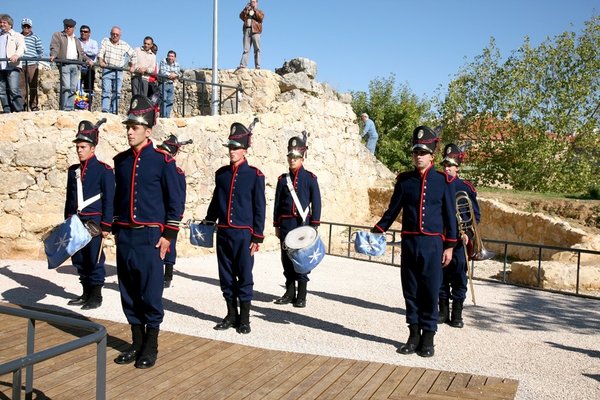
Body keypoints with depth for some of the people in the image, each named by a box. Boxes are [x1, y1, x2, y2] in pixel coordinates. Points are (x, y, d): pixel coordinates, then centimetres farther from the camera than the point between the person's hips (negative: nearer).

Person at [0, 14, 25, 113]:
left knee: (14, 89, -16)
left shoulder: (17, 36, 11)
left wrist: (17, 54, -28)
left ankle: (19, 111, -15)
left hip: (12, 67, -6)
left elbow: (21, 47, -7)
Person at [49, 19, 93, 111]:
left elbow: (81, 52, 26)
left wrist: (87, 59, 9)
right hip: (64, 64, -5)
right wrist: (53, 55, -21)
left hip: (76, 65, 5)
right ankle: (64, 109, -12)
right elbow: (54, 47, -2)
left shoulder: (76, 40, 29)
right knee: (66, 87, -14)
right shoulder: (57, 35, 12)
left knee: (73, 88, 1)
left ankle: (70, 108, 3)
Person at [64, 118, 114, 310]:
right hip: (76, 221, 6)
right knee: (79, 259, 10)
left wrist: (106, 225, -12)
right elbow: (69, 197, 18)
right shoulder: (73, 170, 13)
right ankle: (86, 293, 23)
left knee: (94, 259, -1)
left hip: (94, 221, -6)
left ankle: (96, 296, 9)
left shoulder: (104, 170, -6)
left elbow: (109, 199, -8)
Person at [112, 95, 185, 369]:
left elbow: (176, 201, -5)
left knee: (151, 294, 1)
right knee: (128, 293, 11)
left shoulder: (162, 160, -6)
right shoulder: (121, 160, 10)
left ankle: (151, 347, 15)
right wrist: (116, 229, 16)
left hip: (150, 237, -5)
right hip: (124, 237, 5)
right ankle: (136, 343, 25)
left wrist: (169, 235, -9)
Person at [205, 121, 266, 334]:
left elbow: (259, 208, -4)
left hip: (243, 234, -4)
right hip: (223, 233, 4)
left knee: (244, 277, 3)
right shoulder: (221, 173, 9)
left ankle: (244, 318, 15)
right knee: (226, 276, 10)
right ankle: (231, 315, 24)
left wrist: (257, 237, -7)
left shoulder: (255, 175, -4)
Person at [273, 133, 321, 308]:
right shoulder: (283, 179, 9)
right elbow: (277, 203, 11)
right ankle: (290, 293, 18)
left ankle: (301, 295, 6)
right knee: (286, 258, 7)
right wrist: (276, 225, 9)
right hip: (286, 224, 3)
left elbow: (316, 203, 0)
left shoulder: (310, 178, 1)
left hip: (303, 223, -3)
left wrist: (314, 226, -5)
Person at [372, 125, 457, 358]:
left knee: (430, 290, 2)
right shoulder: (404, 180, 6)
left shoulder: (443, 181, 1)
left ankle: (428, 337, 14)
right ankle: (414, 335, 19)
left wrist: (449, 246, 0)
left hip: (432, 244, -2)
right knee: (410, 290, 7)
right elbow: (393, 209, 10)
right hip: (409, 242, 2)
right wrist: (378, 230, -3)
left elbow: (450, 215, 3)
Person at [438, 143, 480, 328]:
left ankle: (457, 314, 11)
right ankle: (443, 311, 19)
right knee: (441, 275, 8)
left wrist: (468, 233, -10)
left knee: (458, 277, 1)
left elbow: (476, 214, 3)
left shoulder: (466, 187, 1)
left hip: (459, 240, -2)